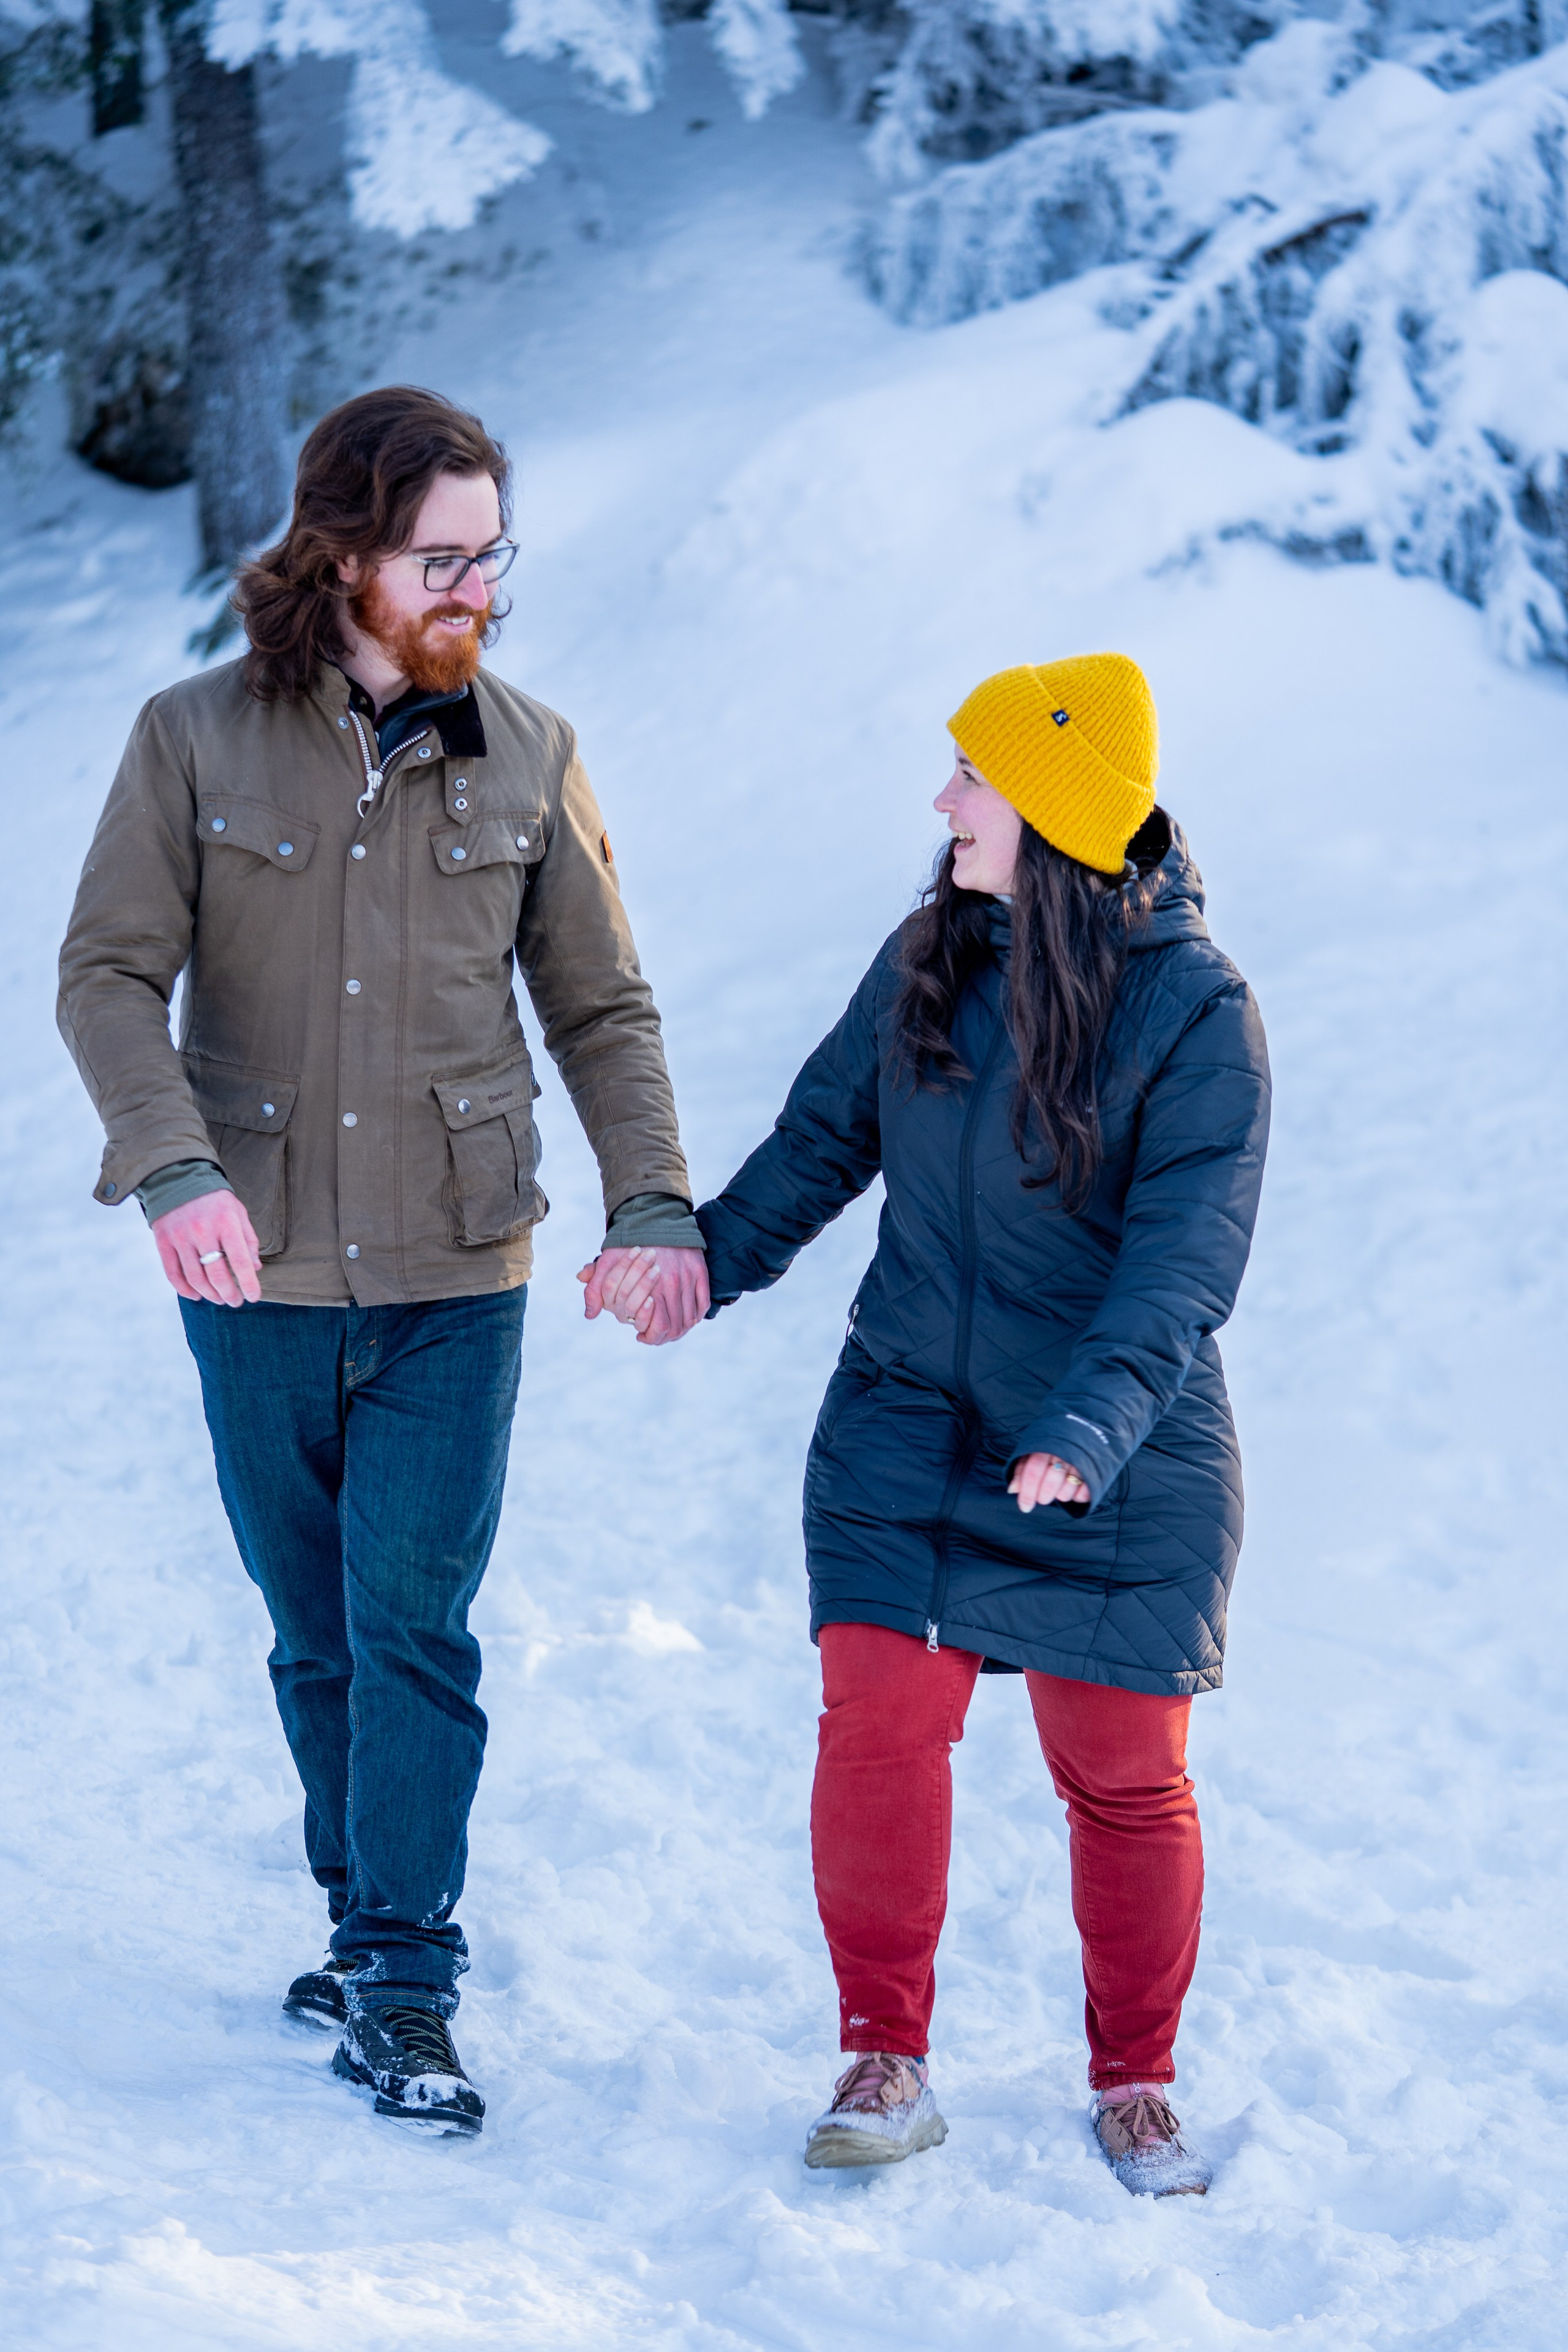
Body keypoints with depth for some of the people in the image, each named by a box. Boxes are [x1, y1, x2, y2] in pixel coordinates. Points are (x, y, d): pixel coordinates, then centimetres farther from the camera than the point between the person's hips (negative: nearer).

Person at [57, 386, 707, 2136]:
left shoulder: (525, 759, 2)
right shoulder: (196, 741, -3)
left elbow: (601, 1006, 6)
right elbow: (109, 974, -7)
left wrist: (653, 1208, -8)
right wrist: (178, 1171, -24)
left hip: (455, 1282, 0)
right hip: (257, 1276, 0)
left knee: (414, 1628, -7)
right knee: (317, 1633, 11)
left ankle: (405, 1992, -3)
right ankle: (366, 1913, 29)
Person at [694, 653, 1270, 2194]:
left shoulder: (1194, 1011, -14)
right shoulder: (928, 959, 0)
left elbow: (1181, 1261, -20)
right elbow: (827, 1134, 14)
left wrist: (1092, 1427, -32)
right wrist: (710, 1257, 7)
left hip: (1122, 1481, -3)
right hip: (906, 1429, 4)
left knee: (1123, 1774, 4)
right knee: (876, 1724, -5)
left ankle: (1135, 2086, 23)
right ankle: (886, 2063, 9)